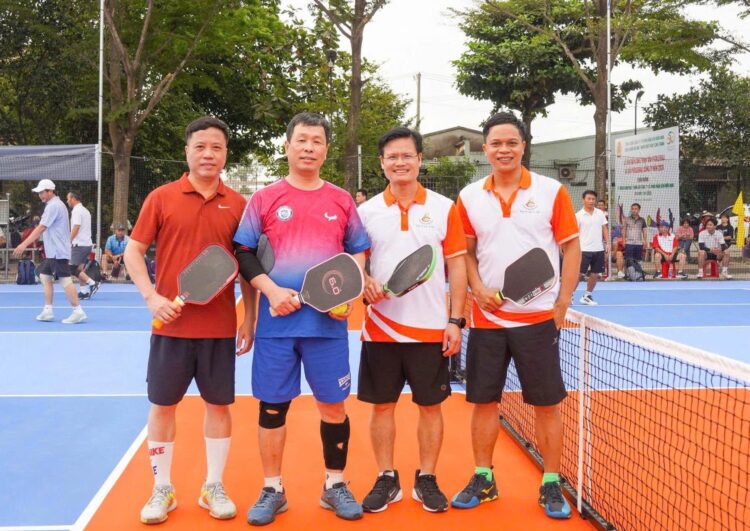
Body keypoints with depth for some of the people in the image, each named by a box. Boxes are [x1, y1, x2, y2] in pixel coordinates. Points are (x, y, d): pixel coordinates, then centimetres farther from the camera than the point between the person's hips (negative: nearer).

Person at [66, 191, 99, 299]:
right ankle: (84, 291, 5)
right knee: (79, 268, 9)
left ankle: (92, 283, -13)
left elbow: (76, 228, -17)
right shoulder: (85, 210, 17)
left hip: (79, 244, -9)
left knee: (73, 268, -7)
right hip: (87, 244, 9)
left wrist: (68, 241, -12)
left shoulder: (77, 210, -10)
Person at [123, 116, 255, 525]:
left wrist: (249, 318, 4)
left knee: (219, 404, 9)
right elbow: (133, 251, 1)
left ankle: (213, 487, 24)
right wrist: (152, 297, -14)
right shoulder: (161, 198, -1)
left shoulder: (237, 204, 3)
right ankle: (162, 490, 23)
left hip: (221, 327, 1)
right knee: (163, 405, 8)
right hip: (171, 323, -1)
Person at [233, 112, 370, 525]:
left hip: (329, 321, 1)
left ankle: (335, 486, 23)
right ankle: (272, 490, 20)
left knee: (333, 404, 6)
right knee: (272, 405, 5)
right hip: (277, 321, -1)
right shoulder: (264, 198, 4)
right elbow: (243, 254, 2)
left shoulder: (342, 200, 8)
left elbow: (359, 252, 12)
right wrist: (271, 290, -12)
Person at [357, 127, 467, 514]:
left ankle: (426, 480, 23)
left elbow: (457, 266, 0)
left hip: (431, 329, -1)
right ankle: (387, 480, 23)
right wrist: (365, 282, -14)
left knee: (430, 406, 7)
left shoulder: (444, 208, 1)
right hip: (380, 329, 1)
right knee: (381, 405, 8)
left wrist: (456, 321, -6)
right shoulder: (367, 211, 4)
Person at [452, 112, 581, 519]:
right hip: (486, 317, 3)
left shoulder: (551, 191, -2)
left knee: (546, 403, 3)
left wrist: (562, 303, -7)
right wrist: (478, 289, -5)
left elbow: (571, 247, 0)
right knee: (483, 399, 9)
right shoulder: (469, 197, 5)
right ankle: (483, 479, 24)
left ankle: (551, 485, 18)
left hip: (538, 318, -2)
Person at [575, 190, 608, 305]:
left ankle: (587, 296, 21)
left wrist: (607, 243, 2)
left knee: (595, 274, 7)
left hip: (599, 249, 4)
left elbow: (604, 229, 12)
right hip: (584, 250, -4)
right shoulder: (579, 215, -4)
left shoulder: (600, 213, 8)